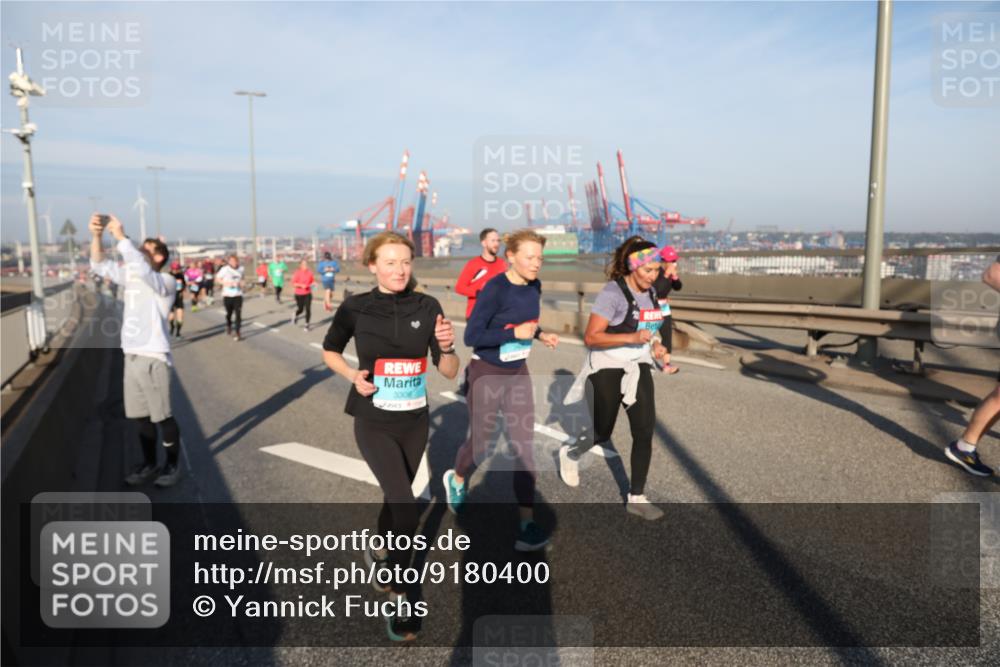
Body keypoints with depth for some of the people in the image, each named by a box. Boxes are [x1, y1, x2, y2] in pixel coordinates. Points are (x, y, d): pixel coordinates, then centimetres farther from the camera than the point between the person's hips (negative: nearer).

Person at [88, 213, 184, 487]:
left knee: (163, 416, 2)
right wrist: (97, 235, -4)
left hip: (154, 358, -7)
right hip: (131, 357, 7)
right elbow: (99, 265, 12)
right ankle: (149, 464, 27)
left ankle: (173, 465, 16)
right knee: (141, 416, 15)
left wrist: (120, 236, -26)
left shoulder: (165, 282, -11)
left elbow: (142, 269, -30)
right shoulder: (131, 276, 12)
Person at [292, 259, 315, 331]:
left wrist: (313, 284, -8)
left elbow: (312, 281, 13)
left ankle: (307, 324, 7)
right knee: (300, 309, 4)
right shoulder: (297, 273, -11)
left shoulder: (309, 272, 0)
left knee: (308, 309, -5)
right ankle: (295, 316, 40)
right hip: (299, 294, -3)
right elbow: (293, 284, -12)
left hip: (308, 294, 3)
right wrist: (301, 285, -26)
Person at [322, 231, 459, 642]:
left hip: (415, 422, 3)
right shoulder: (356, 308, -12)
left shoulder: (427, 307, -8)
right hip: (374, 424, -3)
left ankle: (378, 552, 52)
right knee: (406, 507, -17)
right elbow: (329, 351, 6)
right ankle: (399, 598, 2)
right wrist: (352, 375, -12)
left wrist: (447, 347, -26)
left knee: (395, 499, 22)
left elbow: (449, 372, -6)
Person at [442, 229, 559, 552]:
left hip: (518, 373, 6)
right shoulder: (495, 289, -23)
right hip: (487, 374, -5)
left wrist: (541, 334, -4)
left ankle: (527, 523, 6)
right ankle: (457, 480, 45)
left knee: (524, 445, 0)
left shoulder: (535, 286, -2)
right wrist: (515, 334, -27)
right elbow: (471, 336, -23)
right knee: (480, 444, 10)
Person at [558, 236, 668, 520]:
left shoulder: (650, 292, 3)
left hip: (638, 367, 6)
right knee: (603, 433, 6)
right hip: (607, 368, -6)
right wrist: (632, 338, -32)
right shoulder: (613, 292, -20)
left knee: (645, 430, -2)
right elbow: (591, 337, -24)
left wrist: (654, 346, 1)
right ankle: (570, 453, 40)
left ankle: (636, 497, 10)